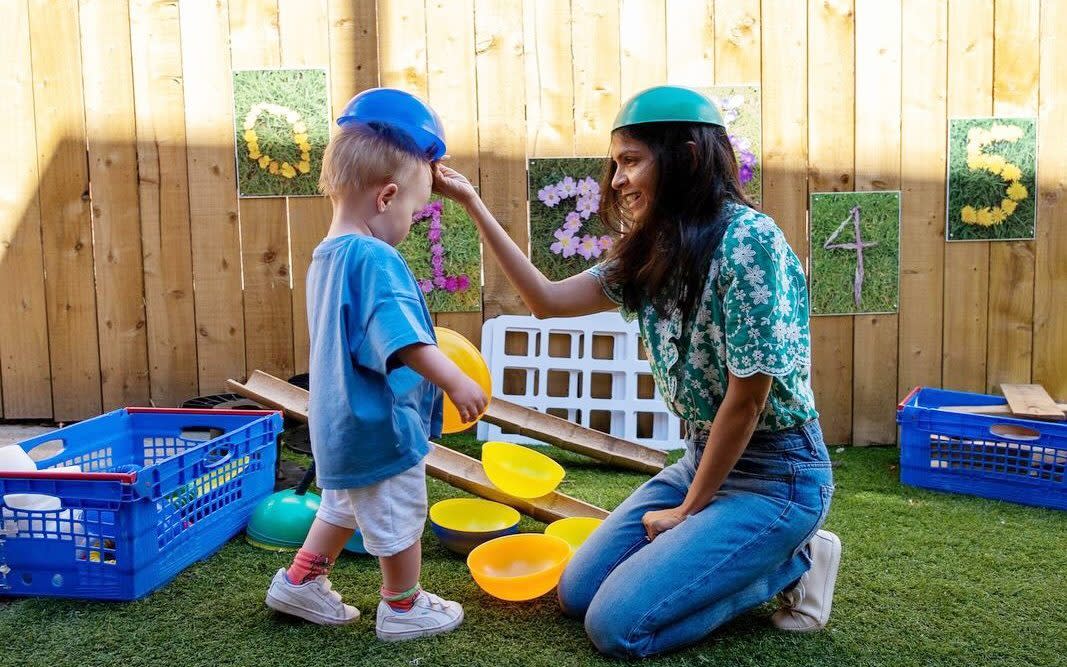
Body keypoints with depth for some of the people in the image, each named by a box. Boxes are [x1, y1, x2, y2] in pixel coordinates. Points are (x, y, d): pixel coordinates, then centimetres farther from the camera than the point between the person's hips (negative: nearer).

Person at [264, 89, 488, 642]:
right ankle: (404, 609, 25)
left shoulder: (327, 256, 8)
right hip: (381, 425, -10)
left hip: (342, 423, 10)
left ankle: (299, 583, 37)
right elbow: (400, 336, -33)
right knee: (399, 517, 9)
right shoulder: (375, 259, -24)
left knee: (343, 505, 27)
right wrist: (454, 381, -33)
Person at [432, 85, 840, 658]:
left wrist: (688, 511, -9)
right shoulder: (651, 252, 3)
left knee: (617, 625, -13)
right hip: (703, 459, 8)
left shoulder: (749, 240, -23)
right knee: (576, 594, 9)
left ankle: (793, 563, 4)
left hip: (774, 476, -8)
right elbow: (548, 300, 3)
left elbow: (747, 398, -20)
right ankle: (745, 554, 17)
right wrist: (471, 202, 1)